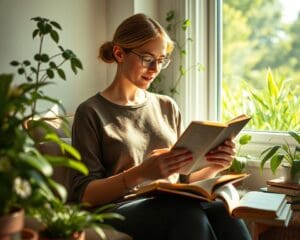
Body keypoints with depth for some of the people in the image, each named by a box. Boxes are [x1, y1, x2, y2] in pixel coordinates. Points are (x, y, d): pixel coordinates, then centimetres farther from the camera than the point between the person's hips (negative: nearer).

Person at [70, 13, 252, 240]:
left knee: (225, 214, -31)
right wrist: (141, 173, -22)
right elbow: (85, 194, -5)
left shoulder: (167, 107, 17)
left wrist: (213, 167, -4)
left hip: (175, 205, 4)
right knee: (188, 212, -36)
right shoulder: (91, 112, 1)